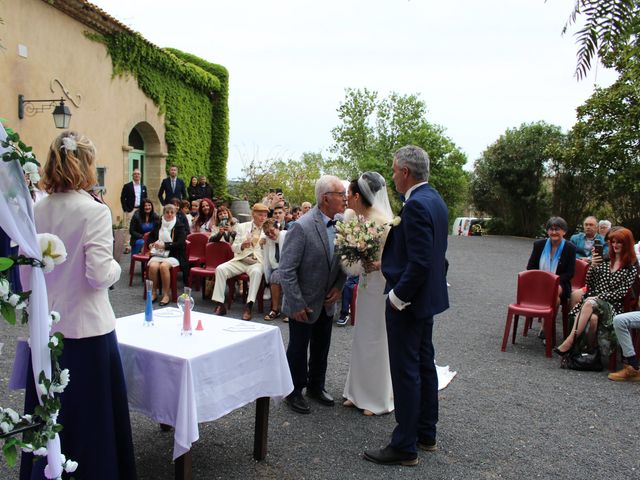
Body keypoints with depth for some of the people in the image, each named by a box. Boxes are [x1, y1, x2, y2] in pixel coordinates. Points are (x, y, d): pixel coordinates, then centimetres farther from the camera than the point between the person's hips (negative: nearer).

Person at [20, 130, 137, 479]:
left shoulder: (35, 211, 1)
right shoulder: (94, 211, -16)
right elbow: (99, 275, -20)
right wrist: (116, 266, 0)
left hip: (47, 327, 6)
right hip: (86, 329, -6)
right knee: (90, 415, 7)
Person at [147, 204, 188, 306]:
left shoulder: (179, 226, 2)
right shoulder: (158, 225, 15)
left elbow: (180, 244, -9)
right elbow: (151, 237, 29)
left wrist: (164, 245, -16)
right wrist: (151, 244, 5)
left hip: (173, 255, -3)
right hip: (158, 254, 3)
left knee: (163, 266, -34)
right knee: (153, 266, -29)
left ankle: (166, 295, -22)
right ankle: (153, 293, -12)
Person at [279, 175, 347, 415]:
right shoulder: (302, 227, -24)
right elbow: (286, 270, -21)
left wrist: (338, 286, -5)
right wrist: (297, 305, -19)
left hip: (327, 302, 6)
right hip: (304, 304, -6)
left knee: (321, 348, 20)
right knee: (298, 349, 12)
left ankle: (316, 386, 41)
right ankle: (294, 392, 32)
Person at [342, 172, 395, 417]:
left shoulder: (382, 222, -21)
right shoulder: (354, 218, 2)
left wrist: (379, 264, -31)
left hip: (381, 287, -8)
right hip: (365, 284, 8)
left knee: (376, 340, 4)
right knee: (362, 339, 16)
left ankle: (379, 399, 23)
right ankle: (360, 392, 33)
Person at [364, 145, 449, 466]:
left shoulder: (416, 205, -21)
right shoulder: (435, 199, 9)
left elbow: (419, 262, -26)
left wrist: (397, 297, -18)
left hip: (408, 299, -10)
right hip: (427, 296, 10)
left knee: (405, 371, 0)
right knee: (424, 365, 18)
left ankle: (404, 447, 12)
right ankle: (426, 433, 32)